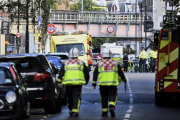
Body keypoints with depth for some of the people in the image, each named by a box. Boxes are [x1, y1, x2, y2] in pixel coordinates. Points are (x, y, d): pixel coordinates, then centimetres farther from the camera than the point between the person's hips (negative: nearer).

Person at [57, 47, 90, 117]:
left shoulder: (65, 63, 12)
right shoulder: (81, 63, 10)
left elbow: (61, 73, 4)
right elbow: (86, 73, 14)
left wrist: (59, 81, 3)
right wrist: (86, 81, 30)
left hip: (68, 83, 2)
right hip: (78, 83, -2)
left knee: (70, 98, 14)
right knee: (76, 97, -3)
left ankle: (71, 111, 22)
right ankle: (75, 111, -17)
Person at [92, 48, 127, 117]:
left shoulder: (99, 64, 4)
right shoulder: (115, 63, 5)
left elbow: (95, 74, 4)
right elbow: (120, 73, 10)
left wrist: (94, 83, 10)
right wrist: (124, 79, 26)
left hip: (102, 84, 1)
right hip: (113, 84, -1)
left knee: (104, 98, 11)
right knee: (113, 96, 2)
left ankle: (104, 112, 14)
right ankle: (111, 107, -24)